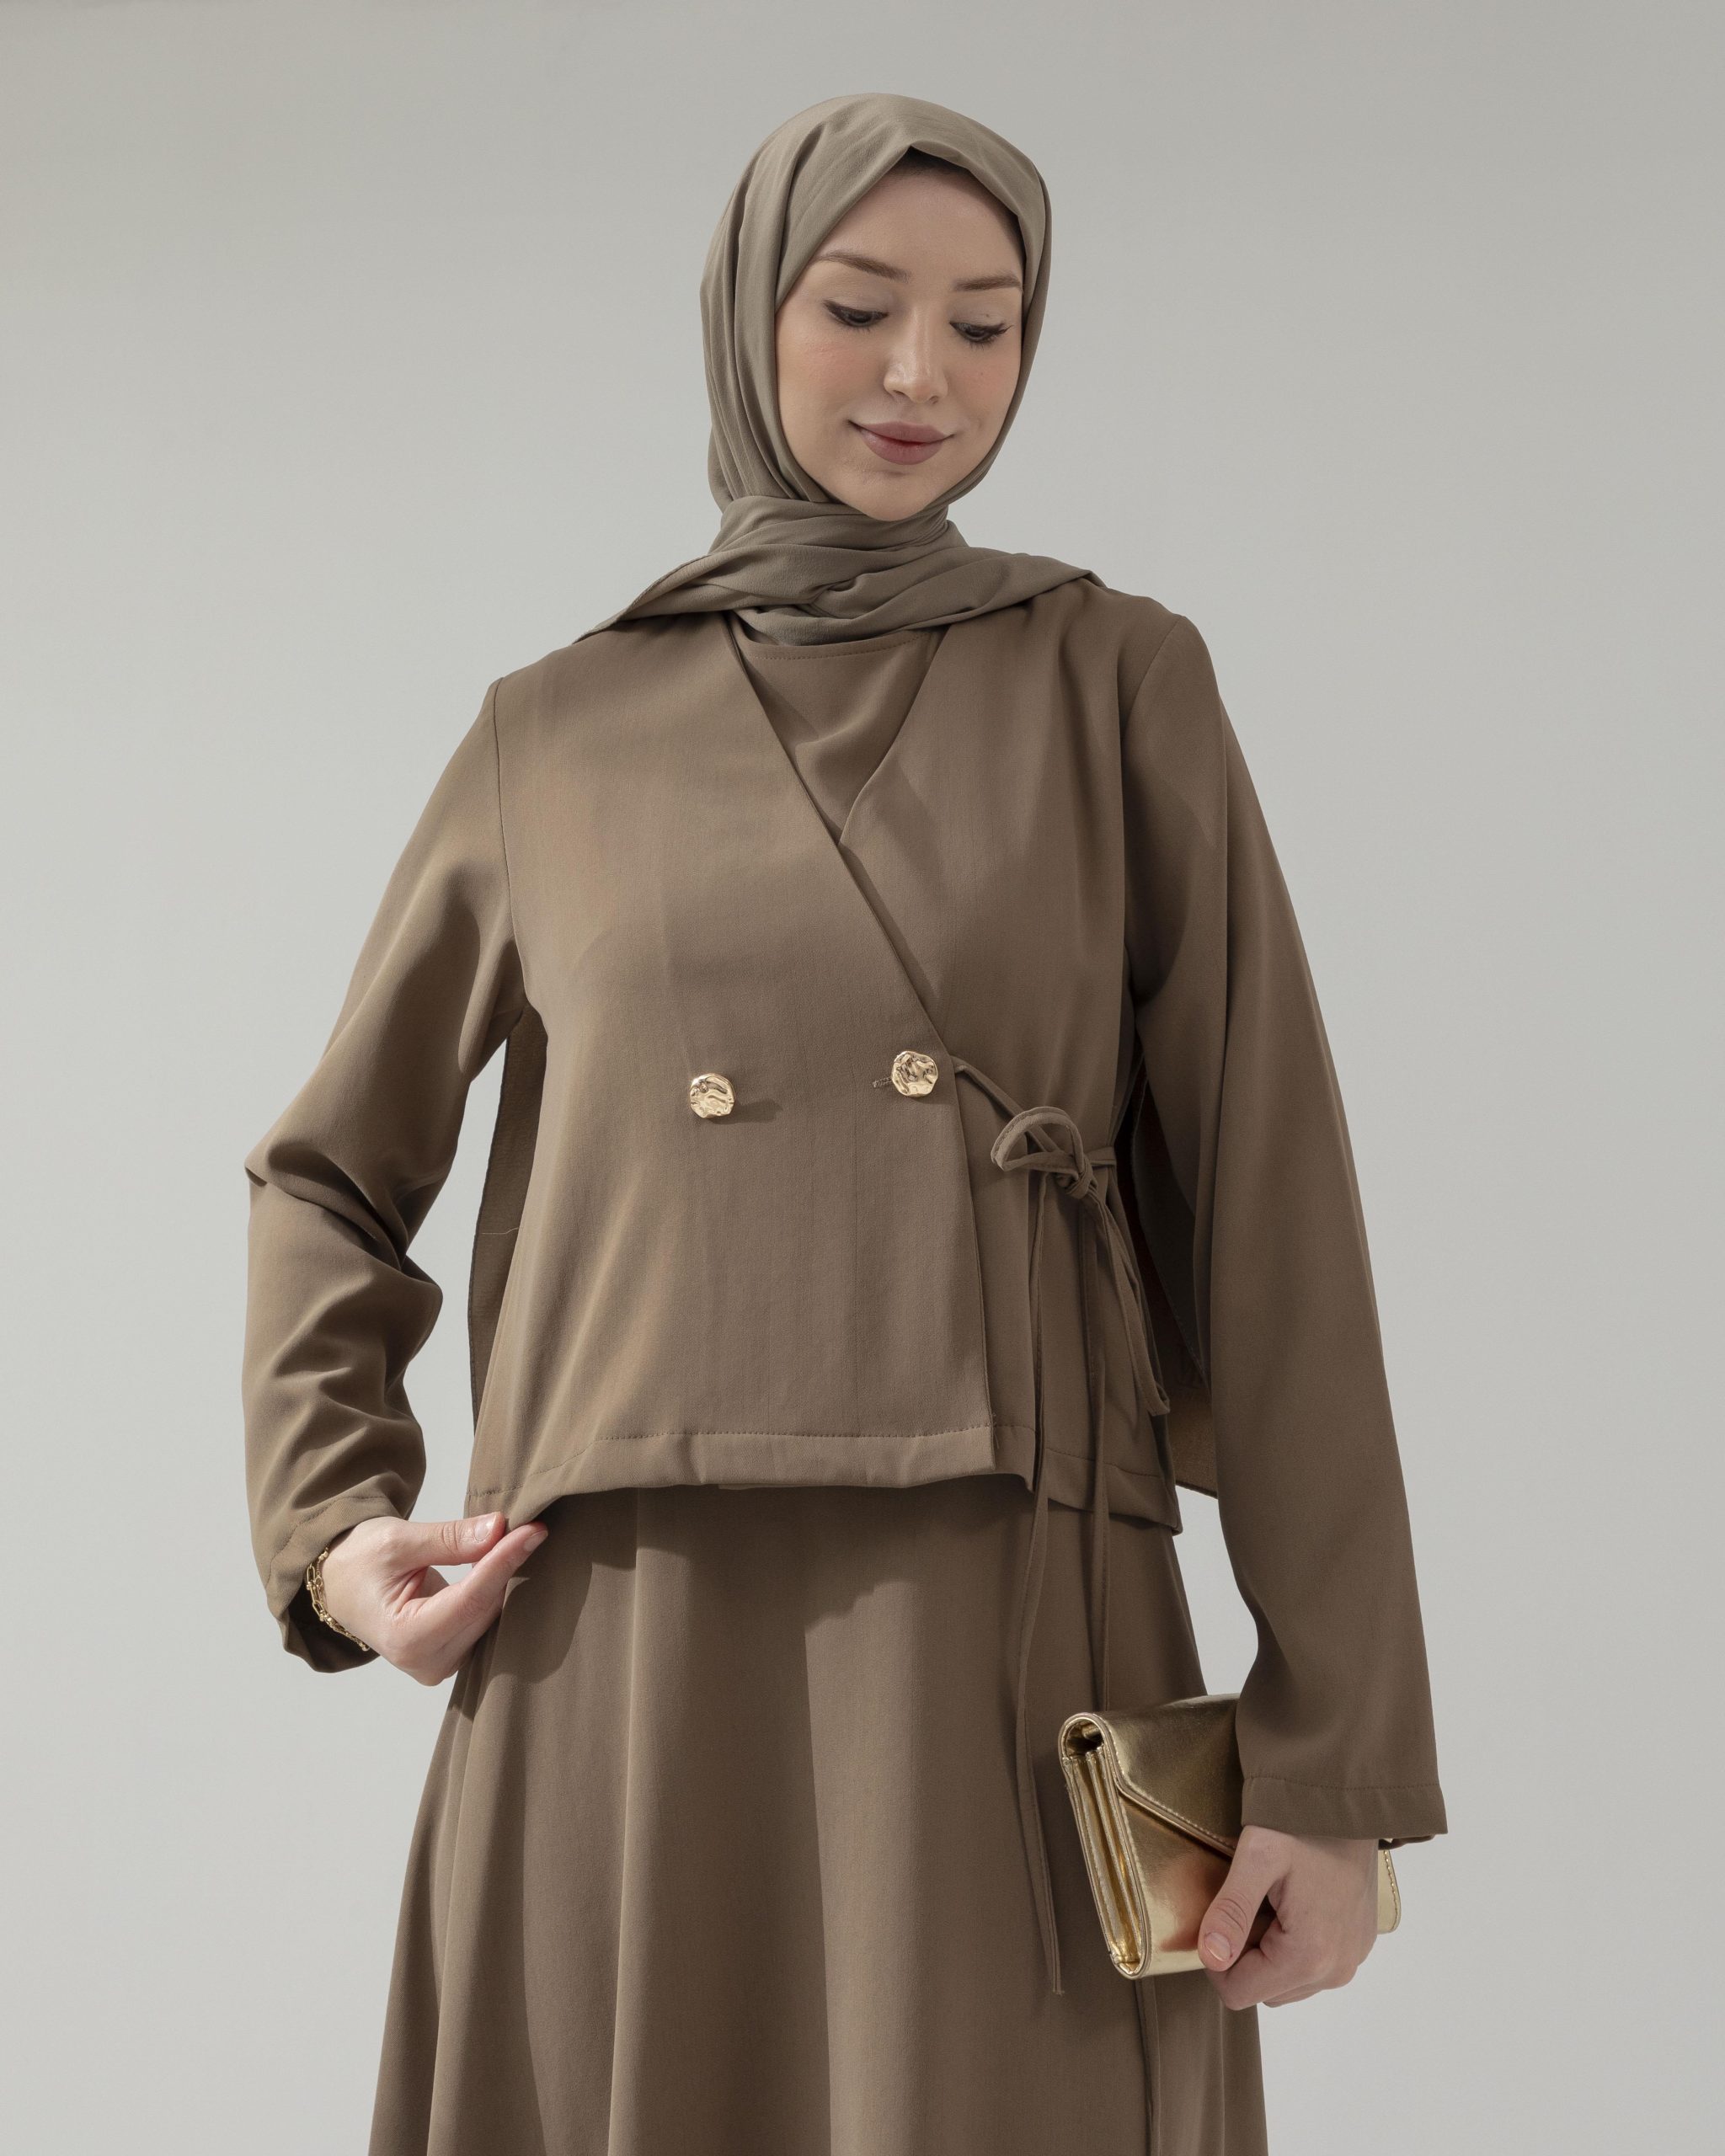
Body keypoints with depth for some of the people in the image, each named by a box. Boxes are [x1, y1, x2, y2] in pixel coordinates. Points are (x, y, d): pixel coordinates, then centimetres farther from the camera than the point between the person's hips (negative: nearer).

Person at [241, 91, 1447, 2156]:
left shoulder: (1121, 686, 7)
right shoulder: (556, 736, 12)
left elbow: (1271, 1218, 2)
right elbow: (331, 1175, 22)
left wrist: (1339, 1752, -4)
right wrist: (330, 1529, 4)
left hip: (1014, 1677, -1)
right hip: (626, 1681, 2)